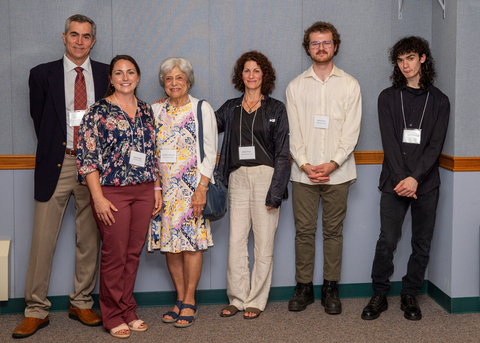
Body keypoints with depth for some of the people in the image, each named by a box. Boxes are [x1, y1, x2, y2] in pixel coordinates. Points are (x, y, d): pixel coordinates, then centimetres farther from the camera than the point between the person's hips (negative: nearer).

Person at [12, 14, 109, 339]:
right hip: (57, 164, -1)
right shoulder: (42, 74, 5)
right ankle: (36, 311, 9)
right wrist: (55, 150, 8)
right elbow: (39, 118, 11)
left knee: (90, 238, 8)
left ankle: (82, 304, 21)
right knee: (43, 239, -1)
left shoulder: (107, 74, 7)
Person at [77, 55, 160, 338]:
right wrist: (98, 198, -14)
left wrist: (157, 188, 11)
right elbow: (87, 157, -8)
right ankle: (114, 316, 16)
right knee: (115, 255, 1)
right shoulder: (99, 112, -5)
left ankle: (128, 311, 23)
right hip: (112, 192, -4)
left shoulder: (146, 110, 11)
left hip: (143, 192, 5)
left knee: (134, 253, 10)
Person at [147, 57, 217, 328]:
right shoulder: (155, 110, 12)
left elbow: (210, 151, -3)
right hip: (163, 187, 4)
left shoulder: (202, 109, 1)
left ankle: (189, 303, 6)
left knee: (191, 242, -4)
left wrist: (202, 187, -12)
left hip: (192, 186, -4)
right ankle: (180, 300, 16)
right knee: (169, 243, 4)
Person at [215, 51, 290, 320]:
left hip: (265, 176, -3)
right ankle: (238, 298, 13)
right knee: (236, 240, 1)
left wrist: (275, 192, -9)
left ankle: (256, 300, 10)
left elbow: (282, 153, 0)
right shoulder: (231, 108, 13)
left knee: (264, 241, -1)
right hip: (238, 177, 3)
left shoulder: (275, 108, 4)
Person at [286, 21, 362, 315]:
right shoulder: (296, 86, 10)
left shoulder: (350, 85, 6)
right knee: (304, 231, 3)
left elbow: (351, 131, -1)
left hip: (337, 172, -1)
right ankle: (304, 287, 14)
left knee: (333, 231, 4)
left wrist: (332, 163, -12)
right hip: (304, 172, 1)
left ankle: (331, 289, 14)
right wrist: (304, 164, -9)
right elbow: (294, 131, 4)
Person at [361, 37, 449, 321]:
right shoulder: (388, 97, 8)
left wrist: (415, 178, -13)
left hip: (426, 183, 1)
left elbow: (436, 145, -1)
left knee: (422, 243, 5)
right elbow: (390, 141, -1)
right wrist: (400, 178, -12)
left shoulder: (438, 100, 9)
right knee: (387, 241, -5)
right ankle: (380, 295, 9)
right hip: (395, 182, -1)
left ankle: (410, 296, 18)